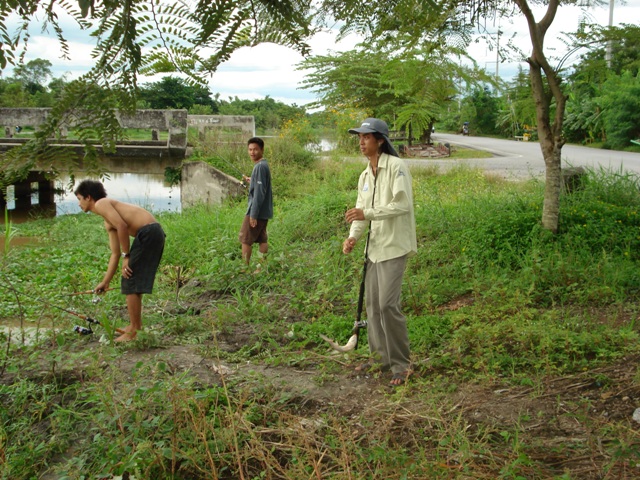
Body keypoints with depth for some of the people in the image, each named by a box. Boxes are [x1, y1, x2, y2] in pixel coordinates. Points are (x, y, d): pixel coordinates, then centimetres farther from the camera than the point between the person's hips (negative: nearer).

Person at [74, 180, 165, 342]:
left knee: (130, 282, -2)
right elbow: (115, 254, 27)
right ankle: (136, 325, 32)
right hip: (155, 233, 10)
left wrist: (126, 256, -10)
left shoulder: (100, 204, 0)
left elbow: (122, 226, -16)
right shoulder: (108, 223, 26)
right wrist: (105, 282, 30)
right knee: (135, 282, 21)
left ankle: (133, 332, 4)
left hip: (147, 233, -10)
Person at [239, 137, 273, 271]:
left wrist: (253, 214, -23)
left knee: (245, 239, -1)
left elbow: (259, 192, -23)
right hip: (263, 211, 9)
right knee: (262, 239, 11)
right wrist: (251, 181, 18)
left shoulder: (260, 166, -19)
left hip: (257, 211, -9)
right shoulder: (262, 165, 11)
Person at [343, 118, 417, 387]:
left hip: (393, 246, -8)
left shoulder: (396, 167, -11)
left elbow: (402, 204, -19)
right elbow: (362, 210, 14)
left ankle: (401, 364, 0)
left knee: (388, 304, -13)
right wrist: (353, 236, -4)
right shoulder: (365, 175, 15)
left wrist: (367, 213, -25)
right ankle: (380, 357, 24)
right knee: (372, 303, 11)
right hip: (374, 245, 8)